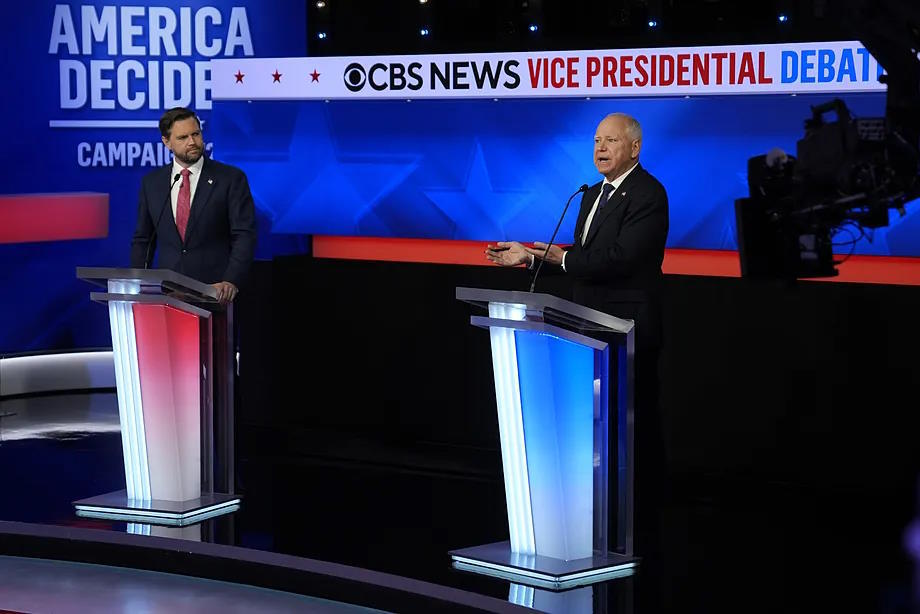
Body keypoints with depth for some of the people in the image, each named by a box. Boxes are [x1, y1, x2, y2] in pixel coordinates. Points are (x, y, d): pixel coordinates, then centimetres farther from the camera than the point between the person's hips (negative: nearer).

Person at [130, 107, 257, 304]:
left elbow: (244, 236, -7)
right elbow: (143, 240, 14)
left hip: (214, 292, -3)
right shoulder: (152, 183, 10)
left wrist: (231, 281, -20)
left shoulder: (231, 178, -1)